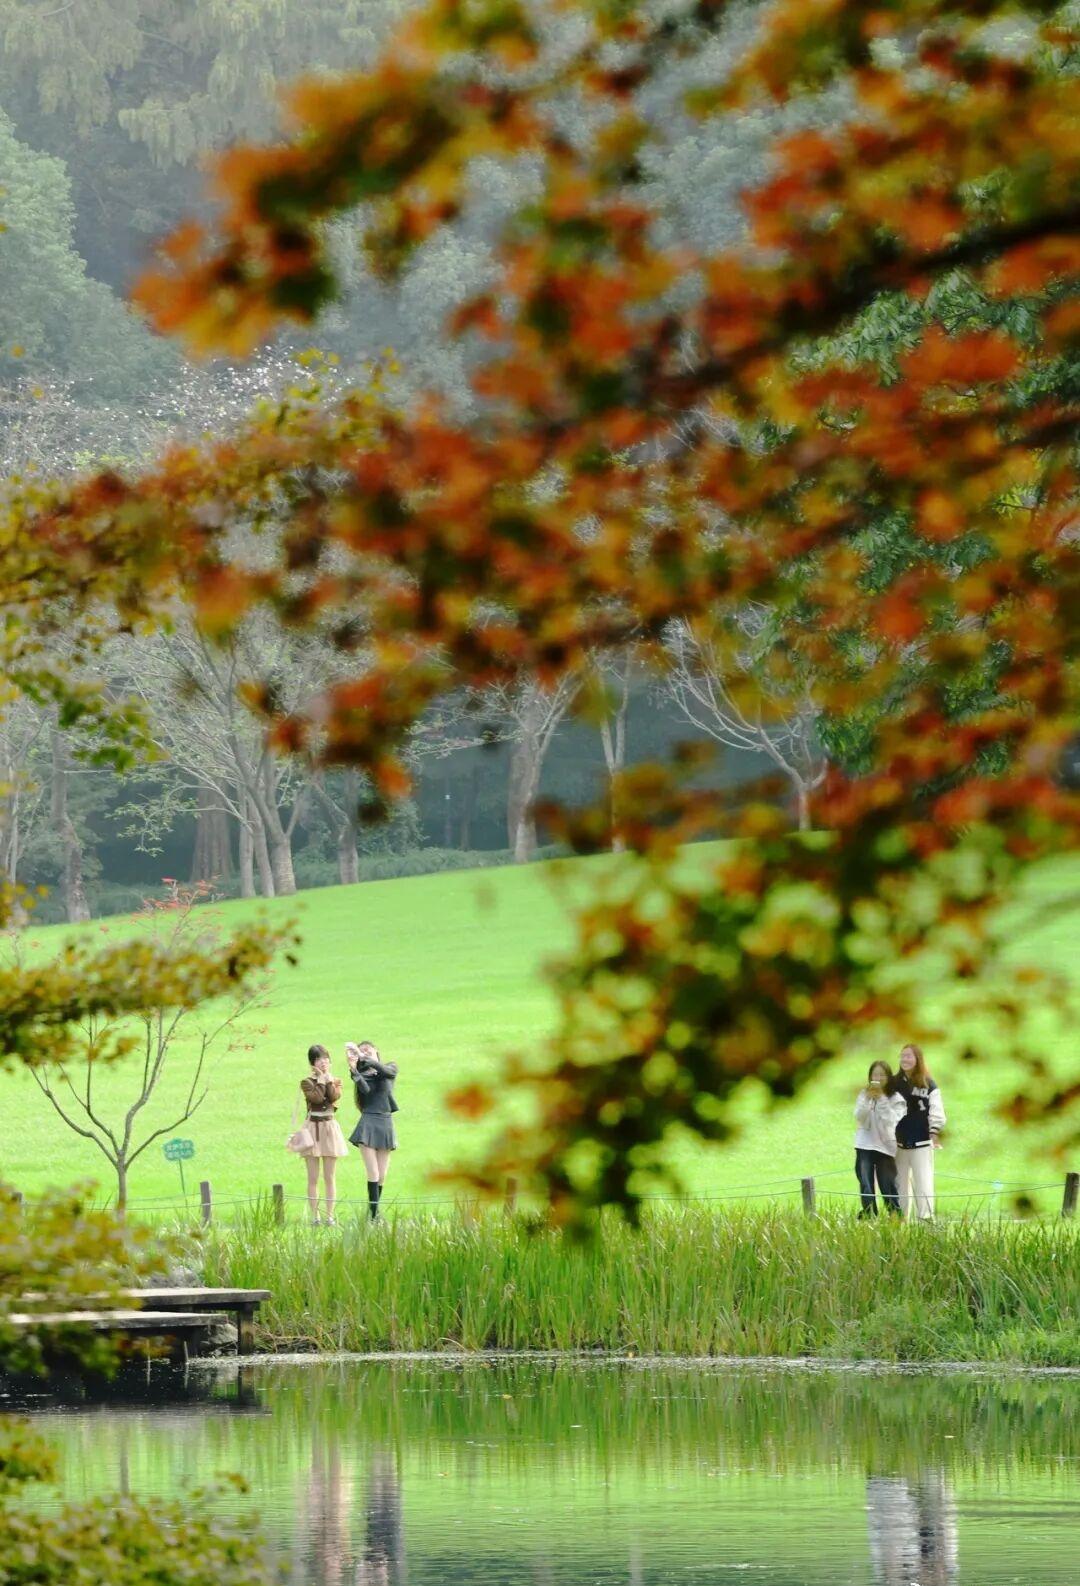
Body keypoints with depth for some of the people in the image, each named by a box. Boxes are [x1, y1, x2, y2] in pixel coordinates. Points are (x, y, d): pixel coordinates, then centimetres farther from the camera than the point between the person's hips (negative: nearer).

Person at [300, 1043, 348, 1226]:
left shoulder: (335, 1081, 9)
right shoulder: (307, 1082, 1)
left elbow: (334, 1097, -11)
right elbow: (316, 1098, -16)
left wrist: (329, 1079, -5)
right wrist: (321, 1080, -8)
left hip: (330, 1128, 2)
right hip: (313, 1128, -2)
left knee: (329, 1178, 3)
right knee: (313, 1178, 0)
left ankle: (330, 1216, 5)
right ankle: (315, 1216, 3)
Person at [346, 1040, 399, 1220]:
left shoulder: (390, 1069, 12)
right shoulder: (362, 1075, 8)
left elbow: (383, 1069, -12)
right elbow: (365, 1089, -13)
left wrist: (363, 1057, -17)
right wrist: (353, 1069, -25)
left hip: (386, 1123, 2)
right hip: (368, 1123, -2)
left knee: (381, 1176, 3)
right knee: (373, 1174, -11)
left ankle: (374, 1212, 11)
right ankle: (374, 1214, -14)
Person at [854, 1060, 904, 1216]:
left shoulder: (895, 1098, 0)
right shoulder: (864, 1095, 7)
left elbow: (892, 1120, -12)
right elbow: (859, 1118, -3)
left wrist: (881, 1099, -17)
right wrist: (868, 1099, -16)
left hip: (885, 1146, -1)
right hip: (865, 1145, 1)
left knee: (888, 1186, -1)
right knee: (866, 1186, -8)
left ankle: (896, 1216, 9)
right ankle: (869, 1216, -4)